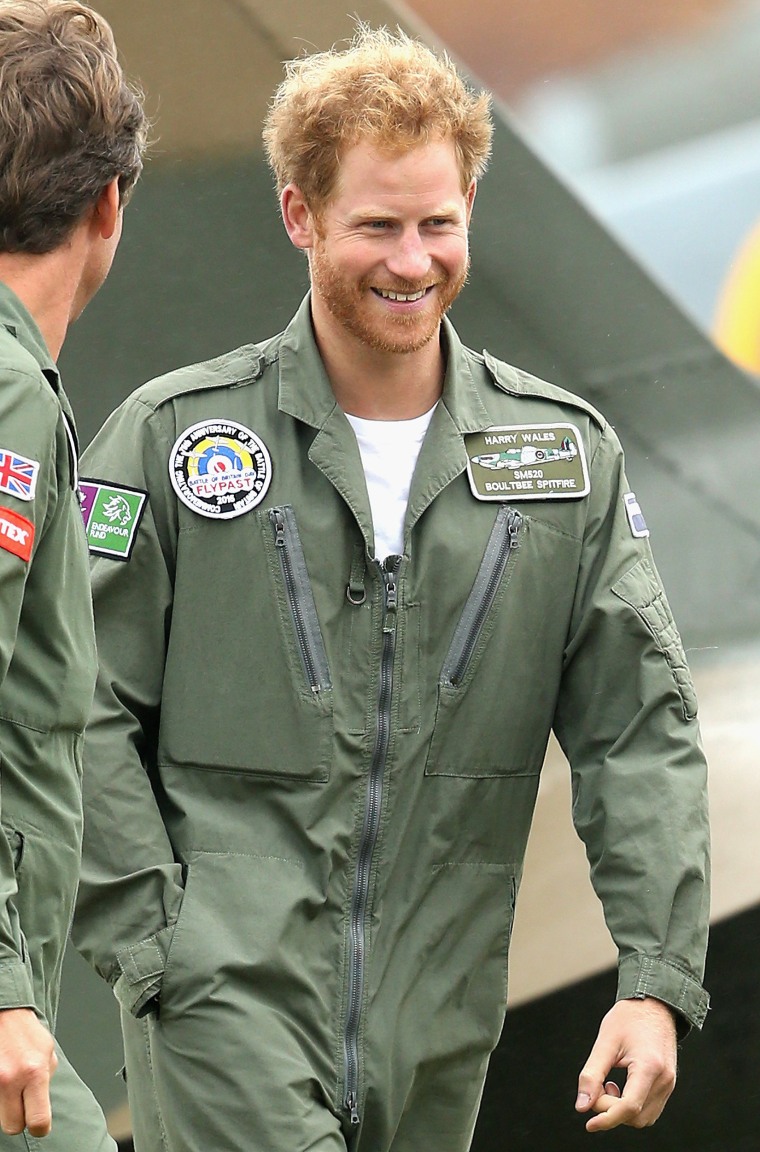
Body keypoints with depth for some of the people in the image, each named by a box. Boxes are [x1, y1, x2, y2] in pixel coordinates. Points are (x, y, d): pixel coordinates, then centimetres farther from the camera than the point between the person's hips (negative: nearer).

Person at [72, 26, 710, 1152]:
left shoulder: (567, 454, 8)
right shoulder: (174, 435, 0)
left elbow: (640, 728, 6)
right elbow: (81, 715, 0)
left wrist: (658, 979, -4)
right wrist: (154, 946, -7)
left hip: (435, 1035, 4)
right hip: (228, 999, -4)